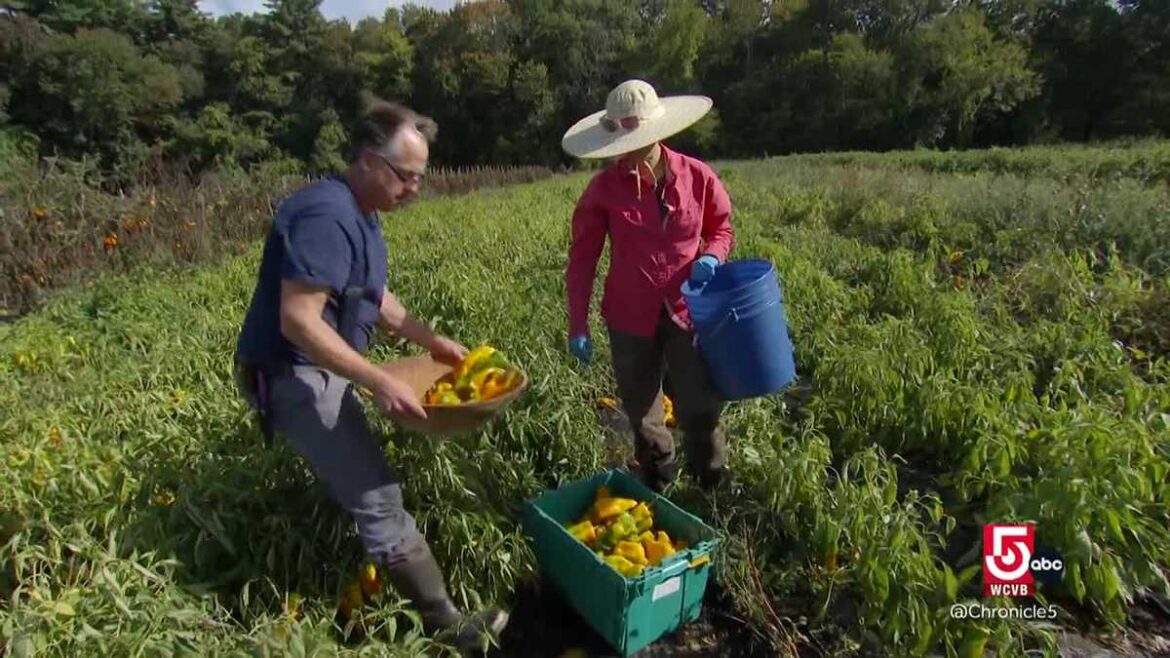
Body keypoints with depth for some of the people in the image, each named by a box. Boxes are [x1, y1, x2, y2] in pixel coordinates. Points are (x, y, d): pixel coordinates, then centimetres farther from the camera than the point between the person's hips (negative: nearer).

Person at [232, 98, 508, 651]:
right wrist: (379, 383, -28)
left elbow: (374, 297, 17)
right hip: (294, 377, -11)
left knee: (354, 485, 21)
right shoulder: (327, 216, -24)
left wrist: (432, 342, 10)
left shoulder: (358, 213, 9)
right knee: (377, 499, -7)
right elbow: (298, 322, -30)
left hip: (318, 372, 11)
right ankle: (444, 621, 4)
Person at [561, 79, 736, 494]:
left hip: (688, 312, 0)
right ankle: (656, 491, 36)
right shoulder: (604, 188, -9)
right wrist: (578, 326, -6)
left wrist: (712, 257, -13)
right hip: (631, 318, 1)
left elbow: (722, 228, 10)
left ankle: (714, 491, 27)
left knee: (700, 412, 3)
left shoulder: (697, 177, -7)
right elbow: (582, 258, -4)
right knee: (642, 417, 14)